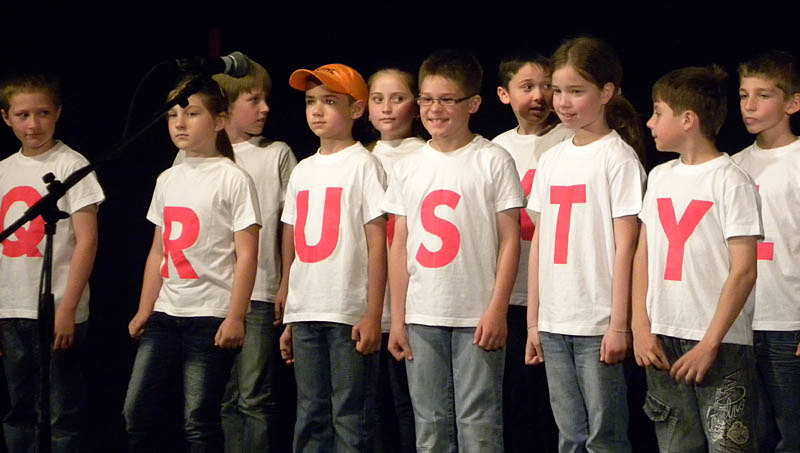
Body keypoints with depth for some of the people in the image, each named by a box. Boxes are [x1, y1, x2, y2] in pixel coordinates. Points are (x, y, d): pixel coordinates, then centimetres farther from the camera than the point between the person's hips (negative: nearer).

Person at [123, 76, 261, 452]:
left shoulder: (232, 179, -6)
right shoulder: (167, 181, 13)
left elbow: (246, 255, -9)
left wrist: (235, 317, -15)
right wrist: (144, 310, 11)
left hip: (211, 317, -6)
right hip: (166, 313, 6)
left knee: (199, 420, -3)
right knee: (137, 411, 2)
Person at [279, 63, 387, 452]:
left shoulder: (363, 165, -2)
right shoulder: (302, 171, 15)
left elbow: (377, 243, -7)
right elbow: (297, 248, 16)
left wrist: (373, 316, -13)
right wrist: (288, 319, 12)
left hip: (350, 315, -6)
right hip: (305, 316, 6)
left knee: (350, 420, -4)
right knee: (310, 420, 8)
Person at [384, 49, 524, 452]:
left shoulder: (493, 161, -2)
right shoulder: (408, 168, 9)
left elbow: (510, 238, -4)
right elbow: (399, 245, 10)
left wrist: (497, 309, -11)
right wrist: (397, 319, 6)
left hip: (477, 316, -4)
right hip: (422, 315, 4)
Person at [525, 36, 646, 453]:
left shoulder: (618, 157, -5)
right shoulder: (552, 160, 13)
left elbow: (625, 245, -9)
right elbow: (539, 244, 14)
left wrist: (619, 324, -13)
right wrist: (533, 321, 11)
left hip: (598, 323, -6)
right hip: (554, 323, 6)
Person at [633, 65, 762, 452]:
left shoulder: (731, 181, -7)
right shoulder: (660, 177, 12)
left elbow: (743, 271, -12)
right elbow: (643, 255, 13)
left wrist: (710, 344, -15)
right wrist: (641, 326, 2)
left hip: (721, 343, -6)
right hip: (663, 341, 6)